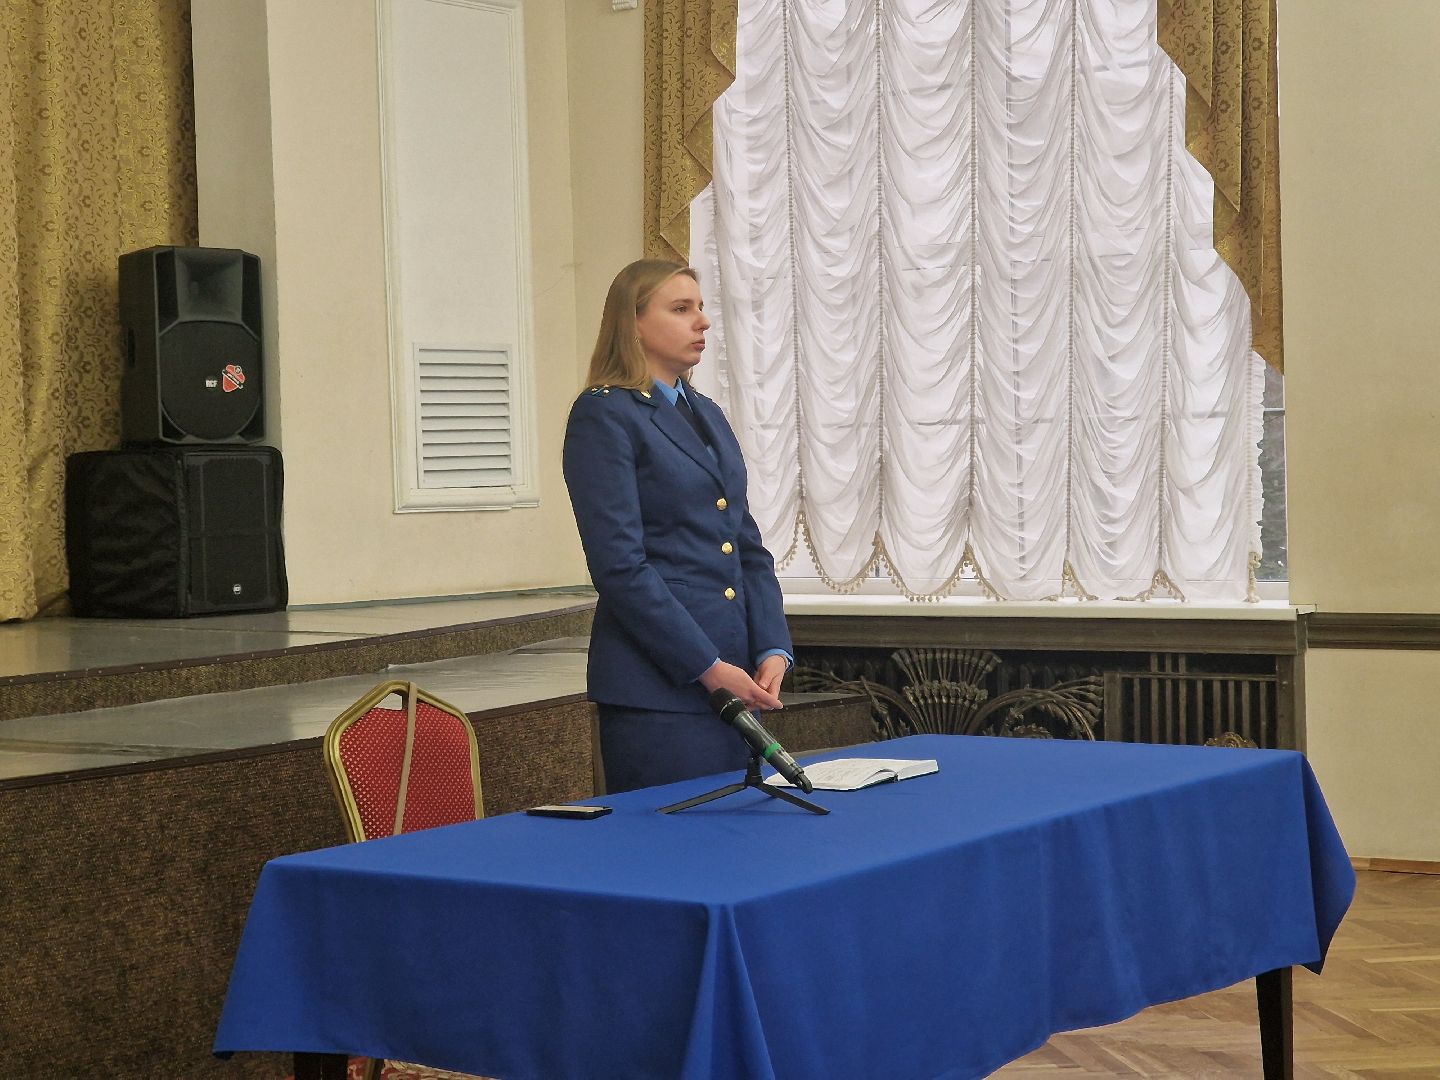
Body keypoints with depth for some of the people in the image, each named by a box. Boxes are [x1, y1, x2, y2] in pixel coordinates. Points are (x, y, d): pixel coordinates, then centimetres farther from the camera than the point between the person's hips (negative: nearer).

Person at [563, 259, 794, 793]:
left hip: (735, 682, 8)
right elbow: (620, 565, -14)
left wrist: (773, 650, 2)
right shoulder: (603, 415, -7)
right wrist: (706, 666, -16)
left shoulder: (706, 413, 17)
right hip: (658, 690, -8)